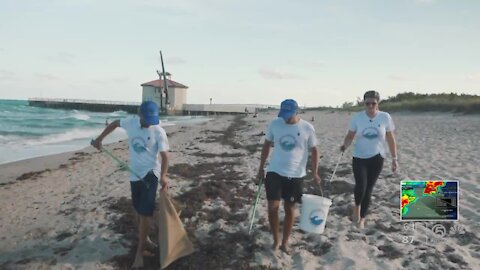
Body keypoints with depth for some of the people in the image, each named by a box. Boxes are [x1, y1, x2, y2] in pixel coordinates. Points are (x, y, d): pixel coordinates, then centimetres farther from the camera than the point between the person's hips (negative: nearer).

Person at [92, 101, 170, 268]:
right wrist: (100, 138, 16)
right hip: (135, 174, 5)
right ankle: (143, 239, 40)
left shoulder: (159, 132, -15)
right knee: (140, 212, 18)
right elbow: (115, 124, 18)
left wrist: (163, 176, -29)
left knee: (145, 213, -6)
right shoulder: (131, 122, -3)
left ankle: (139, 253, 3)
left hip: (150, 174, -5)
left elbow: (164, 155, -17)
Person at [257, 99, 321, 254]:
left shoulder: (307, 128, -7)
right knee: (273, 207, -5)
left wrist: (315, 173, -4)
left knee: (290, 209, 9)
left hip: (296, 175, 0)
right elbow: (267, 146, 7)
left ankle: (284, 243, 27)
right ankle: (276, 240, 18)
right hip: (274, 172, 1)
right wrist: (261, 168, 8)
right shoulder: (274, 124, -4)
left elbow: (314, 150, 3)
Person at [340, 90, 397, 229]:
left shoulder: (385, 117, -6)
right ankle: (357, 206, 17)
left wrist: (394, 158, 3)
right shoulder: (357, 117, -7)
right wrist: (344, 145, -23)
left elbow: (391, 139, 3)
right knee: (361, 185, -17)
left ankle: (362, 219, 24)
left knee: (368, 189, 7)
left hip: (377, 158, 1)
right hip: (359, 157, -1)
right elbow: (350, 136, -1)